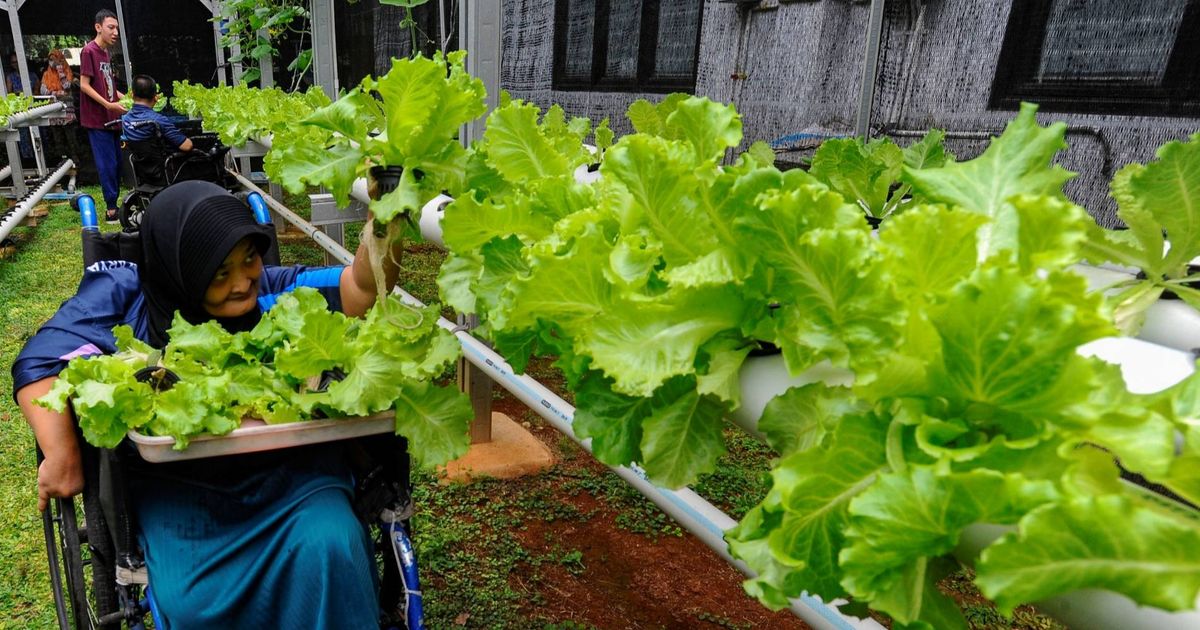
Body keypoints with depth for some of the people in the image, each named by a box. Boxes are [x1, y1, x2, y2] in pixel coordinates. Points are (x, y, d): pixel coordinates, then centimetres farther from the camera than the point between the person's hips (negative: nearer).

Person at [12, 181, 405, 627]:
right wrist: (61, 455, -15)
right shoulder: (126, 294, -4)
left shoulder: (272, 291, -7)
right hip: (178, 482, 1)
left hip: (289, 467, 0)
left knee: (329, 549, -25)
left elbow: (360, 288, -21)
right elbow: (42, 361, -4)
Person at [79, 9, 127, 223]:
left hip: (110, 118, 9)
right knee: (108, 164, -6)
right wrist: (109, 105, -22)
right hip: (97, 119, -9)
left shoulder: (106, 53, 15)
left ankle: (115, 204, 20)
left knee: (116, 163, 11)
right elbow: (84, 85, -15)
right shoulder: (89, 51, -11)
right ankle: (111, 210, 0)